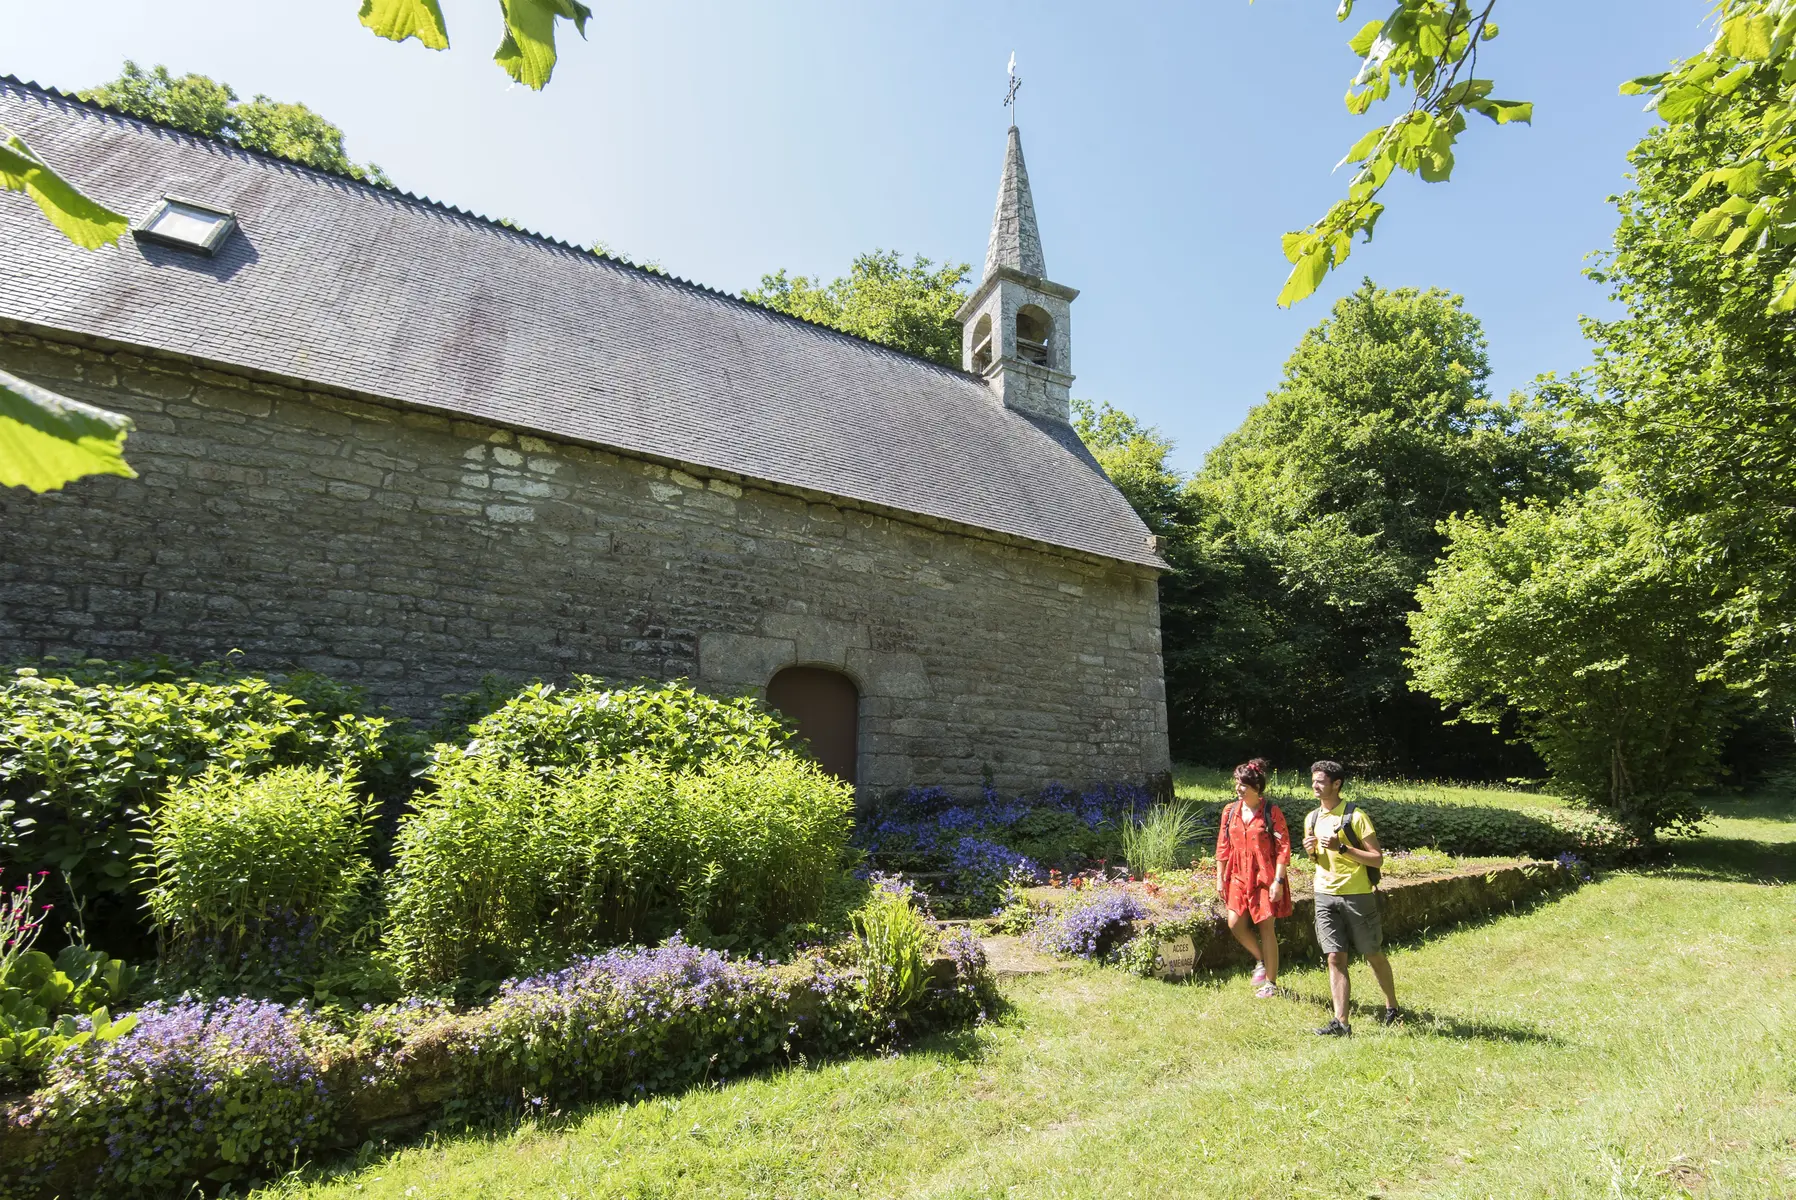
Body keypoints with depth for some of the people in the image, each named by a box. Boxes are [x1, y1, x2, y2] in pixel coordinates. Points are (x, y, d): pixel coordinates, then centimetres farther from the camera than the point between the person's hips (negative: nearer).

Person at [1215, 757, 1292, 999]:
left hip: (1265, 878, -4)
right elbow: (1223, 847, 9)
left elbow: (1283, 848, -9)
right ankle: (1261, 961, 26)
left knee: (1266, 928, 3)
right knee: (1235, 924, -1)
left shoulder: (1271, 812, -8)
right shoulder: (1230, 811, 4)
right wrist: (1220, 877, 7)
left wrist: (1278, 881, -14)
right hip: (1239, 877, 5)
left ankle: (1271, 982, 18)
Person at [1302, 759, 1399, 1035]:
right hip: (1325, 895, 4)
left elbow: (1377, 858, -13)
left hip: (1357, 895, -4)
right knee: (1335, 958, 0)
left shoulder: (1355, 816, -10)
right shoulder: (1311, 819, 8)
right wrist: (1310, 850, -2)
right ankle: (1341, 1023, 1)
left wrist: (1342, 847, -23)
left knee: (1373, 955, 12)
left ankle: (1392, 1007, 35)